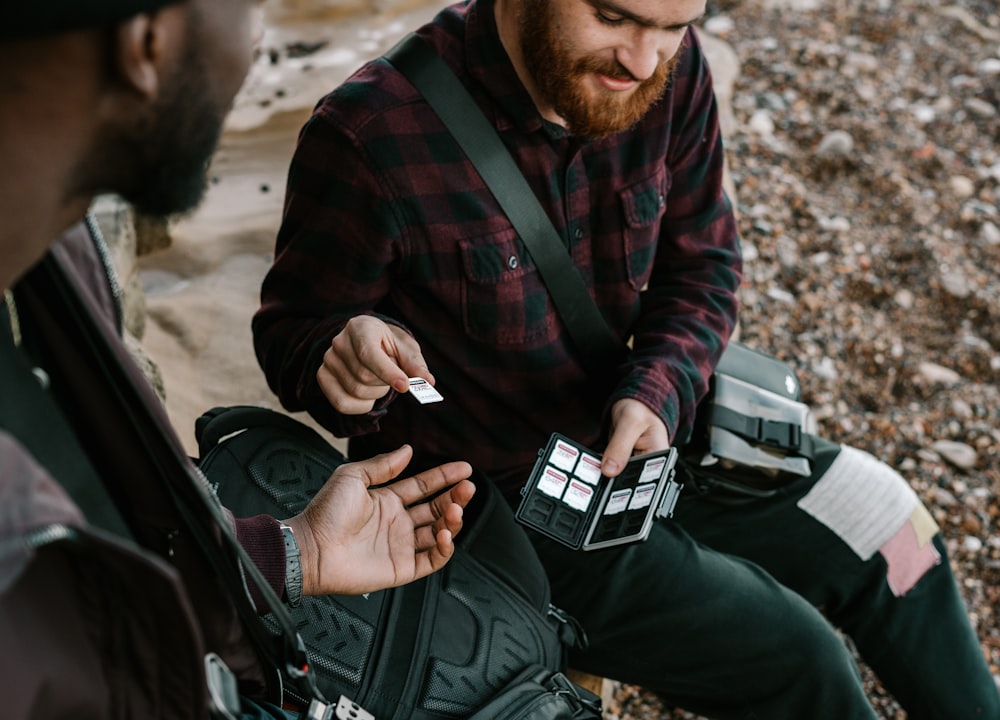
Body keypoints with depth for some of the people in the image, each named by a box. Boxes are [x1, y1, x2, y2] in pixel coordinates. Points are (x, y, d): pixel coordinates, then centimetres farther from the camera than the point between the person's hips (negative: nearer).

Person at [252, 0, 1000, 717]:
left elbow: (701, 268, -1)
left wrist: (656, 392, -20)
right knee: (791, 657, -10)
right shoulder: (367, 133, -26)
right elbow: (290, 327, -12)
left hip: (617, 439, 6)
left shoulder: (671, 71, -11)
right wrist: (341, 353, -36)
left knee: (886, 525, 9)